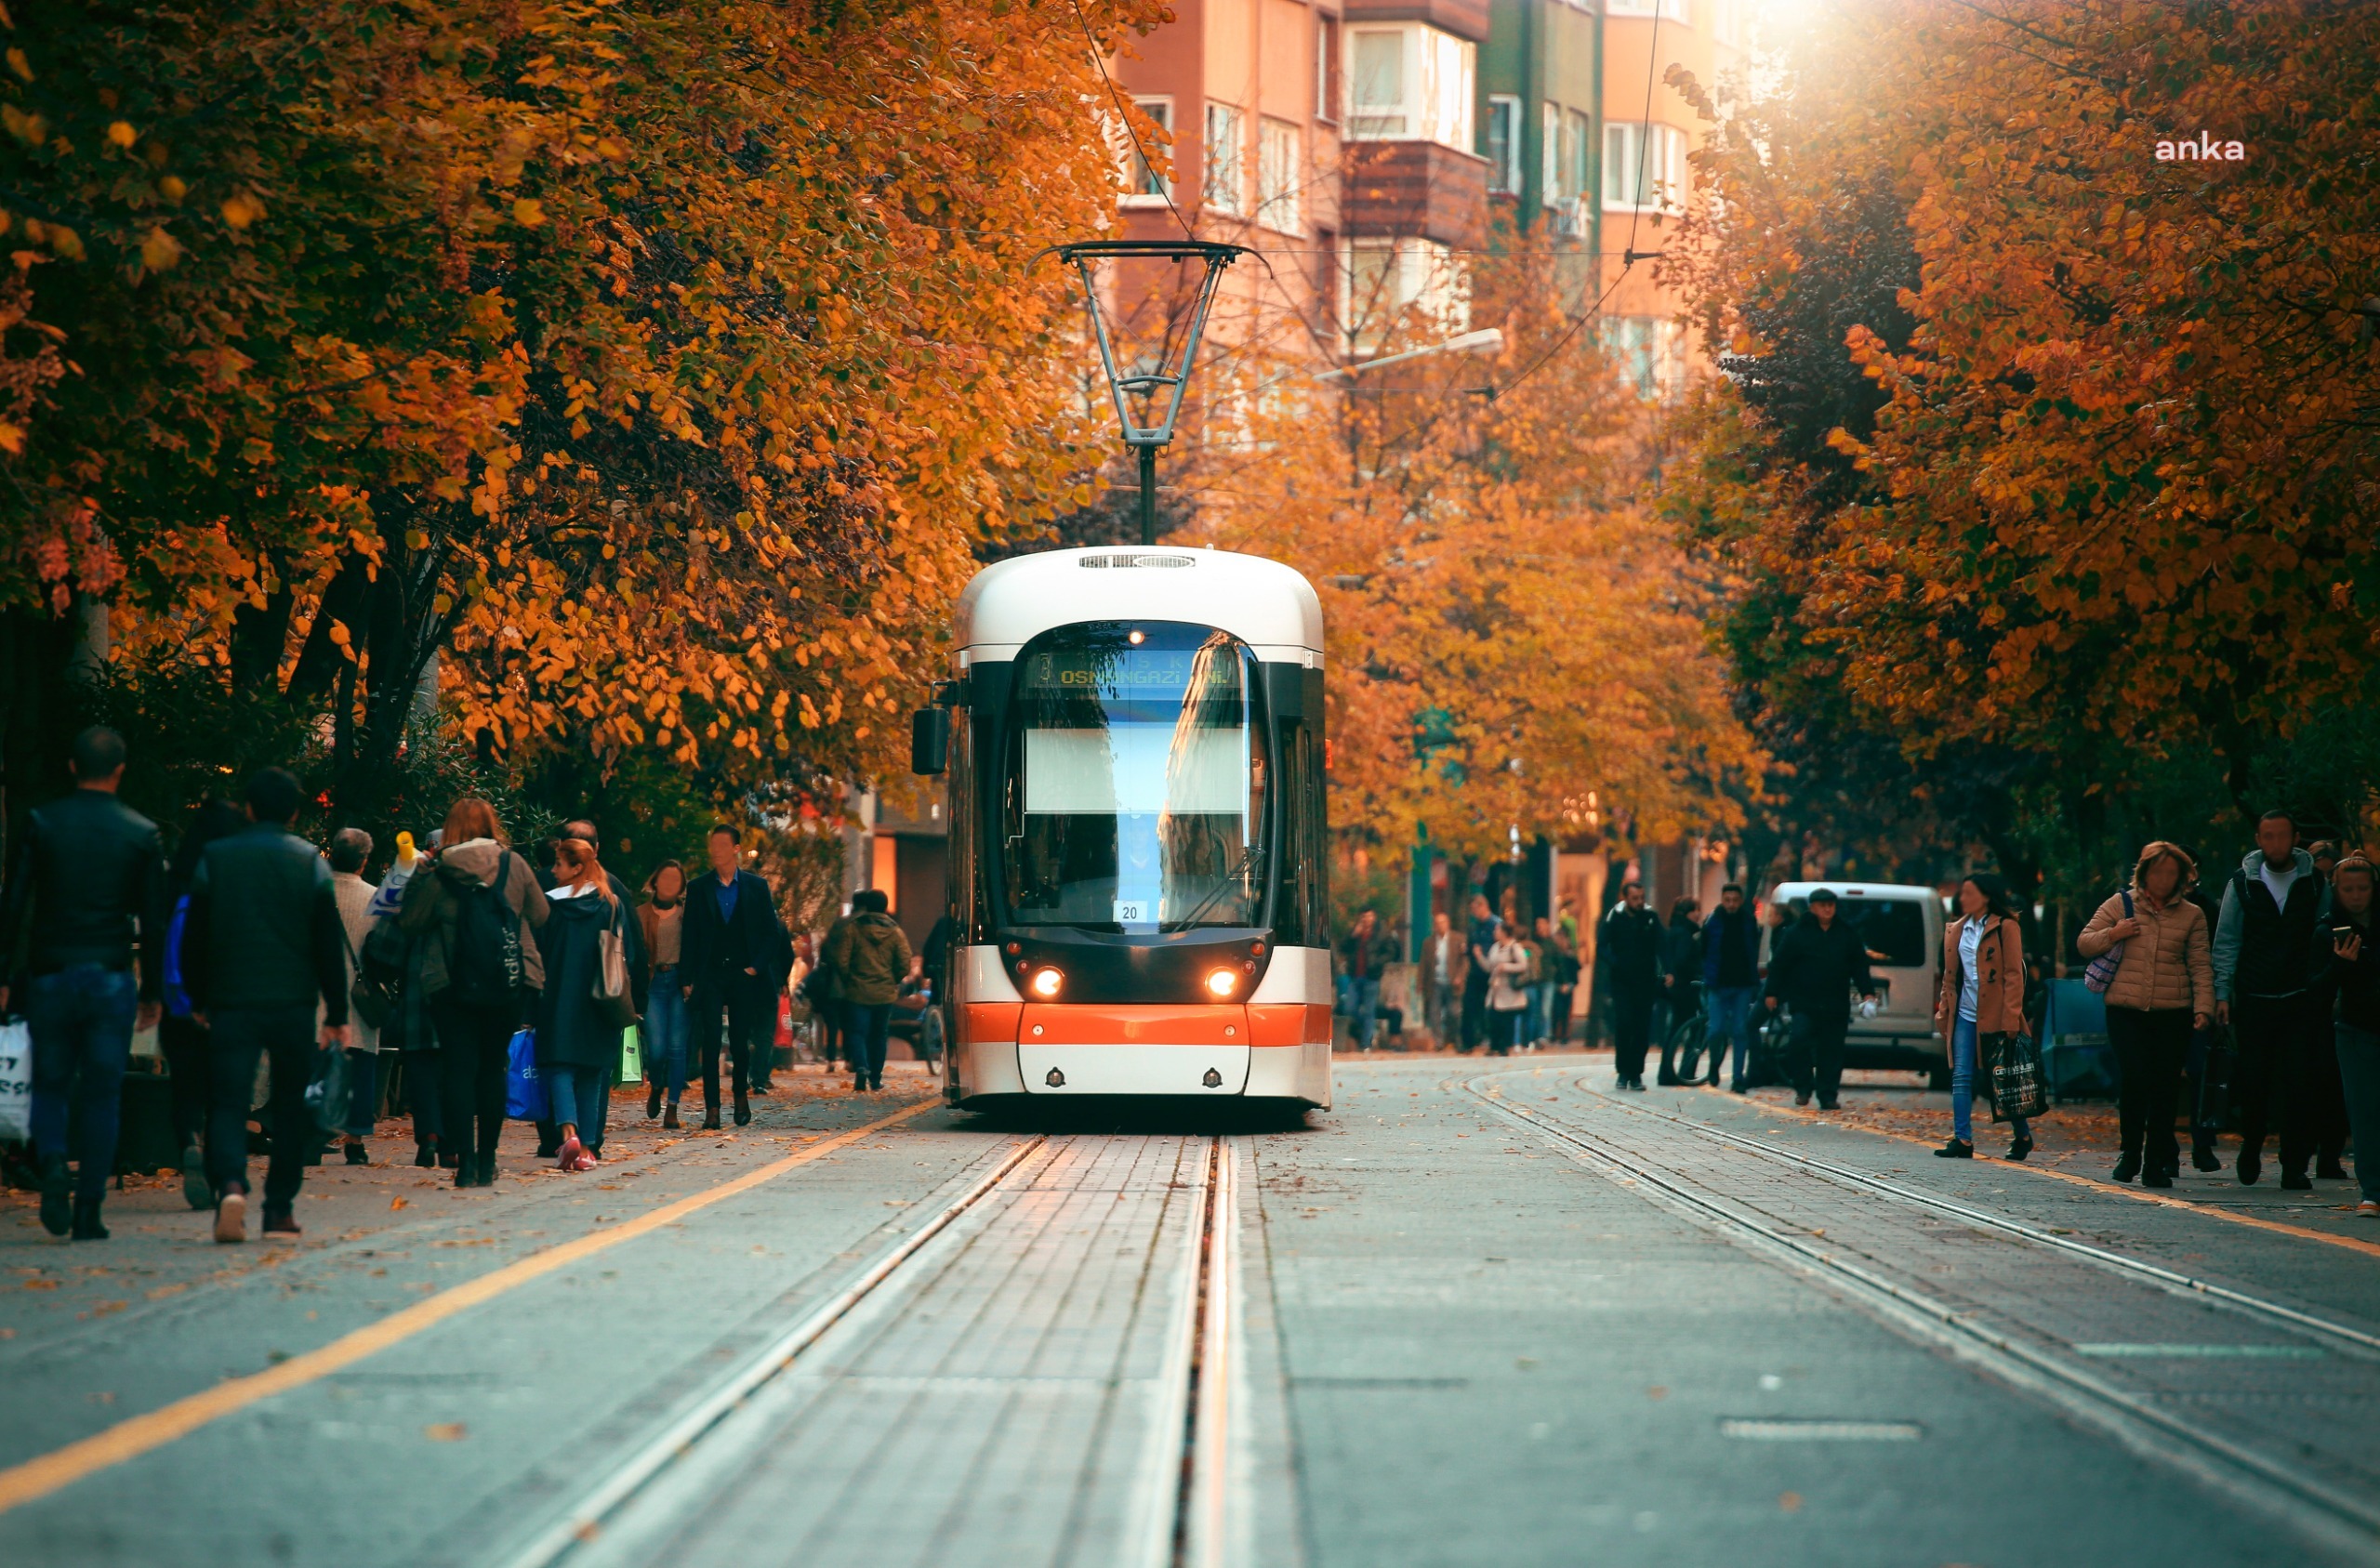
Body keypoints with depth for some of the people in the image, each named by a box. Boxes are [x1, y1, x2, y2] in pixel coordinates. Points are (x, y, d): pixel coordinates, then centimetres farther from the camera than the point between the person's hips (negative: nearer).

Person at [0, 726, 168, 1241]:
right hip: (112, 979, 0)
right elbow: (154, 920, 2)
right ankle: (89, 1211, 3)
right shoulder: (142, 833, 0)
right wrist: (153, 991, 9)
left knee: (51, 1085, 12)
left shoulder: (42, 823, -1)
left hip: (50, 975, 0)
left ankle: (53, 1164, -17)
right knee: (102, 1093, 6)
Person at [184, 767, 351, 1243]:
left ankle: (230, 1185, -28)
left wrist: (198, 1001, 16)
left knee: (227, 1101, -3)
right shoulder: (309, 861, 1)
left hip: (231, 1004, 0)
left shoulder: (214, 858, 2)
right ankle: (280, 1207, 13)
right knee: (291, 1105, 12)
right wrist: (337, 1014, 5)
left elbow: (193, 939, 5)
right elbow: (330, 945, 1)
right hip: (293, 1004, 0)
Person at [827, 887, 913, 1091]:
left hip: (857, 992, -3)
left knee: (856, 1033, -1)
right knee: (878, 1035, 16)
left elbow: (841, 961, -9)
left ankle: (861, 1067, -27)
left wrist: (849, 980, 7)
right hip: (886, 994, 3)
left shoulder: (851, 929, -7)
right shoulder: (896, 932, 0)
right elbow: (904, 966, -1)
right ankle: (875, 1078, 19)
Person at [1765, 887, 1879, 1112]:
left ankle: (1827, 1096, 9)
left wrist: (1867, 992, 4)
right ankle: (1803, 1087, -1)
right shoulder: (1797, 933, 2)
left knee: (1831, 1051, 2)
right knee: (1799, 1041, -18)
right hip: (1805, 1004, -2)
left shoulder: (1847, 933, 10)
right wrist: (1773, 993, 1)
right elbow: (1779, 964, 4)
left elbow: (1860, 966, 14)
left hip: (1836, 1007, 2)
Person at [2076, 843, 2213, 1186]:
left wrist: (2203, 1007, -5)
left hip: (2172, 1015, 1)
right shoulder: (2120, 906, 8)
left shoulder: (2191, 916, 10)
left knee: (2165, 1087, -1)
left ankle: (2156, 1163, 7)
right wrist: (2112, 934, -6)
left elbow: (2200, 967, 7)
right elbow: (2083, 944, 12)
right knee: (2132, 1078, -14)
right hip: (2126, 1012, -1)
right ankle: (2130, 1152, 6)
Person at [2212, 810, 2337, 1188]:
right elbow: (2226, 943, 4)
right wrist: (2222, 993, -3)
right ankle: (2252, 1145, 27)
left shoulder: (2315, 884, 5)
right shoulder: (2242, 884, 3)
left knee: (2301, 1085, -5)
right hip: (2254, 999, 0)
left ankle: (2294, 1166, 1)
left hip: (2301, 1000, 0)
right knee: (2254, 1082, 1)